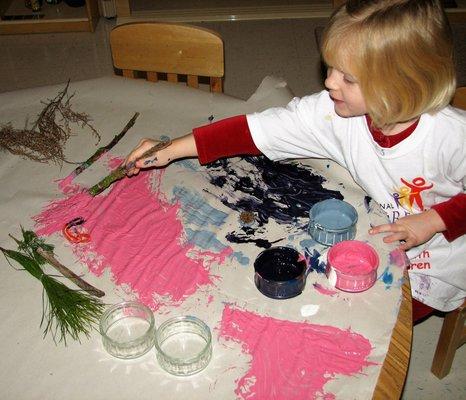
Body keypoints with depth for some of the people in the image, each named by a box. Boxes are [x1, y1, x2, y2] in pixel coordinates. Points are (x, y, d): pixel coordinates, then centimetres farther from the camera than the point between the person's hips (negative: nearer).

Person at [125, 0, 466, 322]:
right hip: (375, 233, 4)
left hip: (434, 261, -3)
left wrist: (433, 221, -26)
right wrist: (172, 150, -23)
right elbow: (254, 130, -22)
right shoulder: (335, 112, -20)